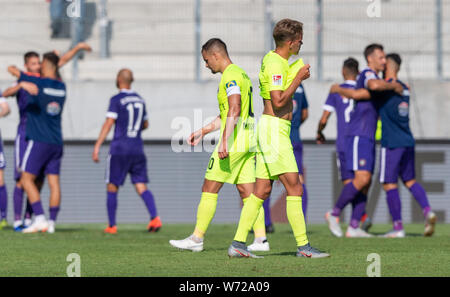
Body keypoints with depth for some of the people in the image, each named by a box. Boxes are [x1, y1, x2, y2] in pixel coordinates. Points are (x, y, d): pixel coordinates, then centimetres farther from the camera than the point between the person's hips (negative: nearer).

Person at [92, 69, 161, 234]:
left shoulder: (117, 100, -7)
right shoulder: (140, 100, 12)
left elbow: (108, 124, -14)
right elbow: (145, 124, 23)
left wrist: (97, 146, -15)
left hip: (119, 148, -5)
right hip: (138, 149, 5)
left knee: (112, 187, 6)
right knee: (141, 186, 1)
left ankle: (112, 225, 7)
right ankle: (155, 217, -19)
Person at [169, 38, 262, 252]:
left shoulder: (230, 75, -11)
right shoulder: (240, 73, 21)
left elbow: (234, 110, -23)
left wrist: (224, 142, -27)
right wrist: (203, 131, 29)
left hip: (234, 141, -10)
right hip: (248, 142, 10)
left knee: (210, 188, -3)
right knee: (247, 191, 6)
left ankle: (197, 239, 1)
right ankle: (261, 239, -2)